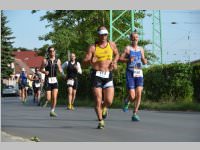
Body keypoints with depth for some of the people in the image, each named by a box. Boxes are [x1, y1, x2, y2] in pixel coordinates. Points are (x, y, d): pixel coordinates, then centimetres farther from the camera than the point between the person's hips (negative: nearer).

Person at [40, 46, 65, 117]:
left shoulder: (57, 60, 7)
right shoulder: (45, 61, -1)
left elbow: (60, 68, 16)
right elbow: (40, 69, 5)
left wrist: (62, 73, -4)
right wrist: (44, 72, -16)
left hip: (55, 80, 2)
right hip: (48, 80, -2)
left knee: (54, 97, -7)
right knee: (48, 98, -6)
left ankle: (52, 111, 5)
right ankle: (46, 101, 29)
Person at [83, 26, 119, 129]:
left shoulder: (112, 45, 8)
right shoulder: (93, 47, -1)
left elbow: (117, 54, 27)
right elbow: (84, 62, -4)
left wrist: (114, 61, 6)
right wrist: (90, 61, -27)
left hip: (108, 75, 2)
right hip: (96, 75, -2)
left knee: (109, 101, -8)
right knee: (98, 100, -6)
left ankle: (104, 107, 28)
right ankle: (100, 121, 9)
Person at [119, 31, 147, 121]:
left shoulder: (141, 49, 12)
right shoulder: (127, 48, -1)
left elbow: (144, 62, 20)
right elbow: (120, 59, -5)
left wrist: (145, 61, -3)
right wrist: (128, 60, -21)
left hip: (139, 73, 3)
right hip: (130, 73, -3)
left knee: (139, 94, -11)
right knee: (132, 96, -9)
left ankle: (135, 114, -2)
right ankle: (127, 102, 28)